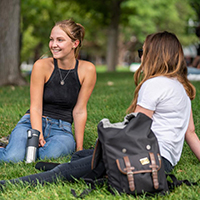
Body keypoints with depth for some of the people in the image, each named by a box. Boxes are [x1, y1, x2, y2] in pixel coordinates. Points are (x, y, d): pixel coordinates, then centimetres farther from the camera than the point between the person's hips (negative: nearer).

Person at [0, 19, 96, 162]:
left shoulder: (87, 70, -5)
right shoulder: (42, 66, -7)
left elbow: (79, 111, -2)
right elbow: (36, 107, -9)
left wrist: (79, 148, -2)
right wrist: (38, 136, -25)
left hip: (62, 129, 1)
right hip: (32, 123, -1)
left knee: (50, 154, -35)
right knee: (13, 158, -31)